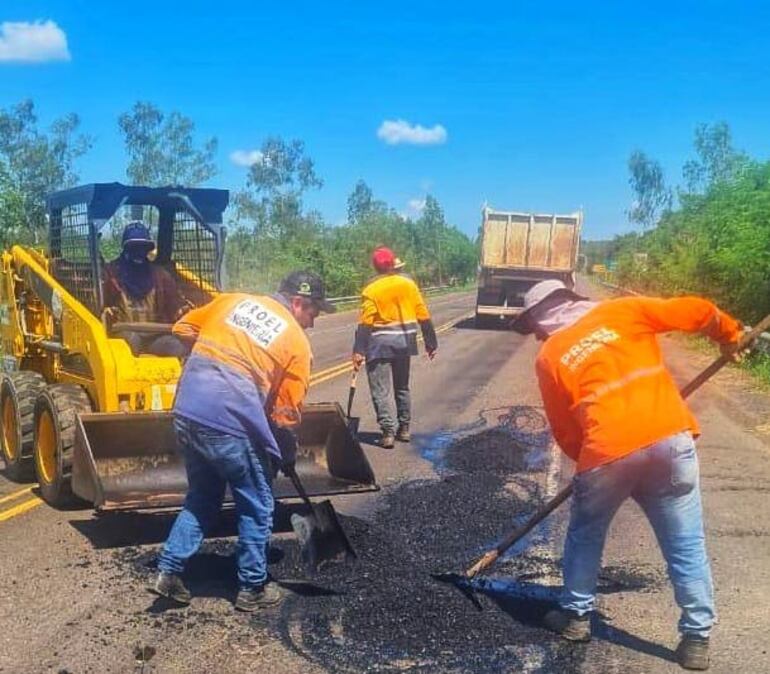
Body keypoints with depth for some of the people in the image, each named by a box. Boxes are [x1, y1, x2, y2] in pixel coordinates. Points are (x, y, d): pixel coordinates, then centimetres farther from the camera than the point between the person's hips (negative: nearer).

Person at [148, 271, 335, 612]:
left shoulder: (233, 299, 14)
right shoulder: (296, 341, 1)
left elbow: (183, 329, 19)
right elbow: (286, 412, 1)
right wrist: (289, 453, 17)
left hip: (186, 413, 6)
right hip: (232, 424, -6)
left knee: (201, 498, 24)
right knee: (256, 508, 13)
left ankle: (168, 571, 21)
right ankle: (252, 589, 23)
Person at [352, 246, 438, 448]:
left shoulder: (371, 289, -8)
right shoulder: (408, 283, 2)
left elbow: (365, 322, -15)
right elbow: (423, 316, 2)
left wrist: (358, 351, -15)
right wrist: (431, 342, 10)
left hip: (380, 343, -4)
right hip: (404, 341, 5)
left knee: (380, 391, 0)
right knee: (402, 387, 19)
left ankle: (388, 432, -7)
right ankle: (404, 428, 24)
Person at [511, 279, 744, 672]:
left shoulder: (549, 357, 12)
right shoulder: (621, 311, 12)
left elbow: (563, 430, 13)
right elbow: (696, 311, 8)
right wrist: (730, 336, 26)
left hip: (608, 451, -1)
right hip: (671, 437, 1)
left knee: (585, 535, 23)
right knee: (686, 544, 12)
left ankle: (576, 616, 35)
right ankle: (697, 638, 18)